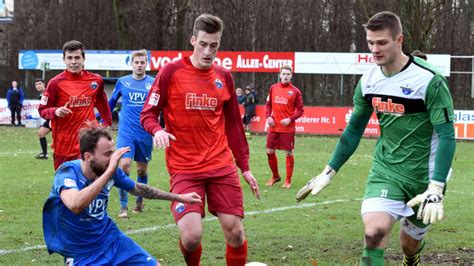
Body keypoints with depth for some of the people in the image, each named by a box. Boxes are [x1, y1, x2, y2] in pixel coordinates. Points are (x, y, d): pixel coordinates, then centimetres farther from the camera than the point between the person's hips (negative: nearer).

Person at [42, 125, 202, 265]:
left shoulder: (110, 170, -7)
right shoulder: (67, 172, -23)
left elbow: (138, 189, 14)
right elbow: (75, 205, -44)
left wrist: (179, 197, 18)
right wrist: (109, 172, -42)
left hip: (111, 239, 5)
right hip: (81, 253, -5)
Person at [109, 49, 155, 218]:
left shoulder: (153, 83, 1)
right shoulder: (122, 82, 4)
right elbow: (111, 103, 18)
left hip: (145, 134, 1)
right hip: (126, 133, -1)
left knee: (142, 170, 10)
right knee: (124, 166, -15)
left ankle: (139, 202, 30)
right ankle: (123, 207, -9)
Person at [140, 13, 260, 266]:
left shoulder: (224, 77, 8)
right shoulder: (171, 71, -3)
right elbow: (148, 114, 0)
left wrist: (244, 167, 14)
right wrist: (157, 131, -22)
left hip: (222, 166, 4)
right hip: (184, 168, -3)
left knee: (235, 232, -3)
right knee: (191, 236, -15)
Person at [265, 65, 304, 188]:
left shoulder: (295, 91, -3)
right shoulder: (273, 88, 6)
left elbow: (300, 110, -1)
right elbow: (268, 104, 14)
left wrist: (290, 119, -15)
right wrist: (268, 116, -3)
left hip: (288, 128, -4)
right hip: (274, 127, 4)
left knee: (288, 153, 0)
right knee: (270, 151, 6)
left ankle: (288, 181, 9)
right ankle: (275, 176, 26)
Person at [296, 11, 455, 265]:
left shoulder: (429, 80, -18)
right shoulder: (368, 81, -1)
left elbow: (447, 136, -18)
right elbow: (354, 130, 13)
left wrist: (436, 189, -27)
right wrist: (328, 172, 12)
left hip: (423, 175, -3)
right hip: (385, 170, 3)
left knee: (410, 242, 12)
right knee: (374, 230, -21)